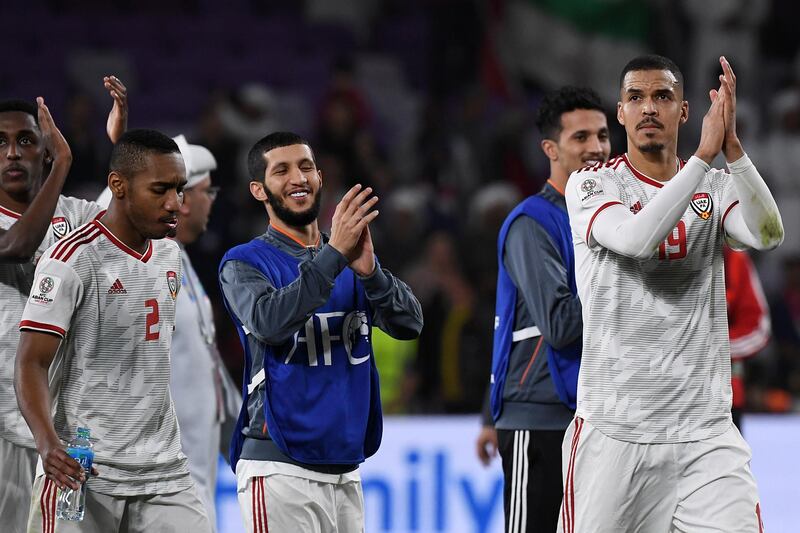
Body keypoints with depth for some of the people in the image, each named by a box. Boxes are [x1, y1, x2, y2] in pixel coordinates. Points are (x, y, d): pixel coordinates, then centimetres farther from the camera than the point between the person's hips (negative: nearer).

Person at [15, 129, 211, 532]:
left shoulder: (169, 254, 12)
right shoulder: (73, 259, -11)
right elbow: (32, 363, -15)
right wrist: (47, 440, -31)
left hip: (165, 472, 6)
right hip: (83, 470, -6)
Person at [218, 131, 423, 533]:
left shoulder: (351, 259, 14)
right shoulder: (244, 264, -2)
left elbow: (409, 324, -2)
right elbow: (269, 323, -22)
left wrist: (367, 269, -20)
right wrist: (333, 254, -26)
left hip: (346, 472, 6)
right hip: (280, 470, -6)